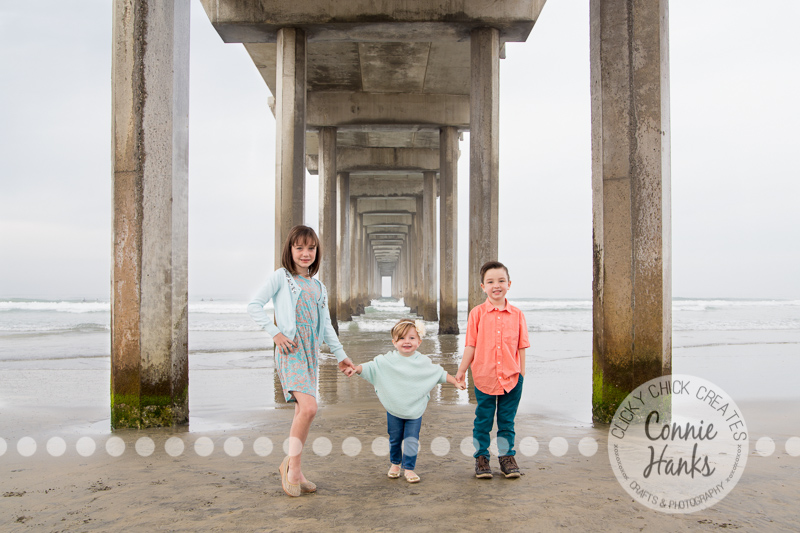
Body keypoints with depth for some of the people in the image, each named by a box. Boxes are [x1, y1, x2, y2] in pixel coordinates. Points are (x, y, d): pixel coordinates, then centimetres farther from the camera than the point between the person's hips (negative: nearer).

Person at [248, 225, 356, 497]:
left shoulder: (319, 287, 19)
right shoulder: (281, 277, 1)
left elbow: (326, 326, 23)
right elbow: (254, 305, -4)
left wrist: (341, 355, 21)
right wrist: (275, 333, -12)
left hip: (311, 353, 7)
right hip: (290, 351, -6)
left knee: (303, 411, 7)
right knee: (308, 407, -21)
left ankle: (296, 473, 17)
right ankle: (292, 465, -4)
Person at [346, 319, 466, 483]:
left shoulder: (424, 362, -3)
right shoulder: (387, 360, -8)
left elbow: (439, 374, 6)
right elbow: (371, 366, -10)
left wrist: (456, 382, 3)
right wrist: (355, 369, -25)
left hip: (415, 409, 0)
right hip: (394, 409, 0)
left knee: (412, 440, -3)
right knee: (394, 439, 14)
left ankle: (408, 468, 12)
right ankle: (395, 463, 36)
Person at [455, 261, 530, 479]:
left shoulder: (517, 314, 1)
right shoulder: (477, 313, -4)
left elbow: (521, 347, 5)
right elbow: (471, 346, -1)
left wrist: (522, 373, 4)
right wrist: (461, 371, -3)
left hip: (511, 378, 1)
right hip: (484, 377, -1)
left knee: (507, 420, 12)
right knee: (483, 420, 9)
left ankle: (507, 456, 26)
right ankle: (481, 457, 22)